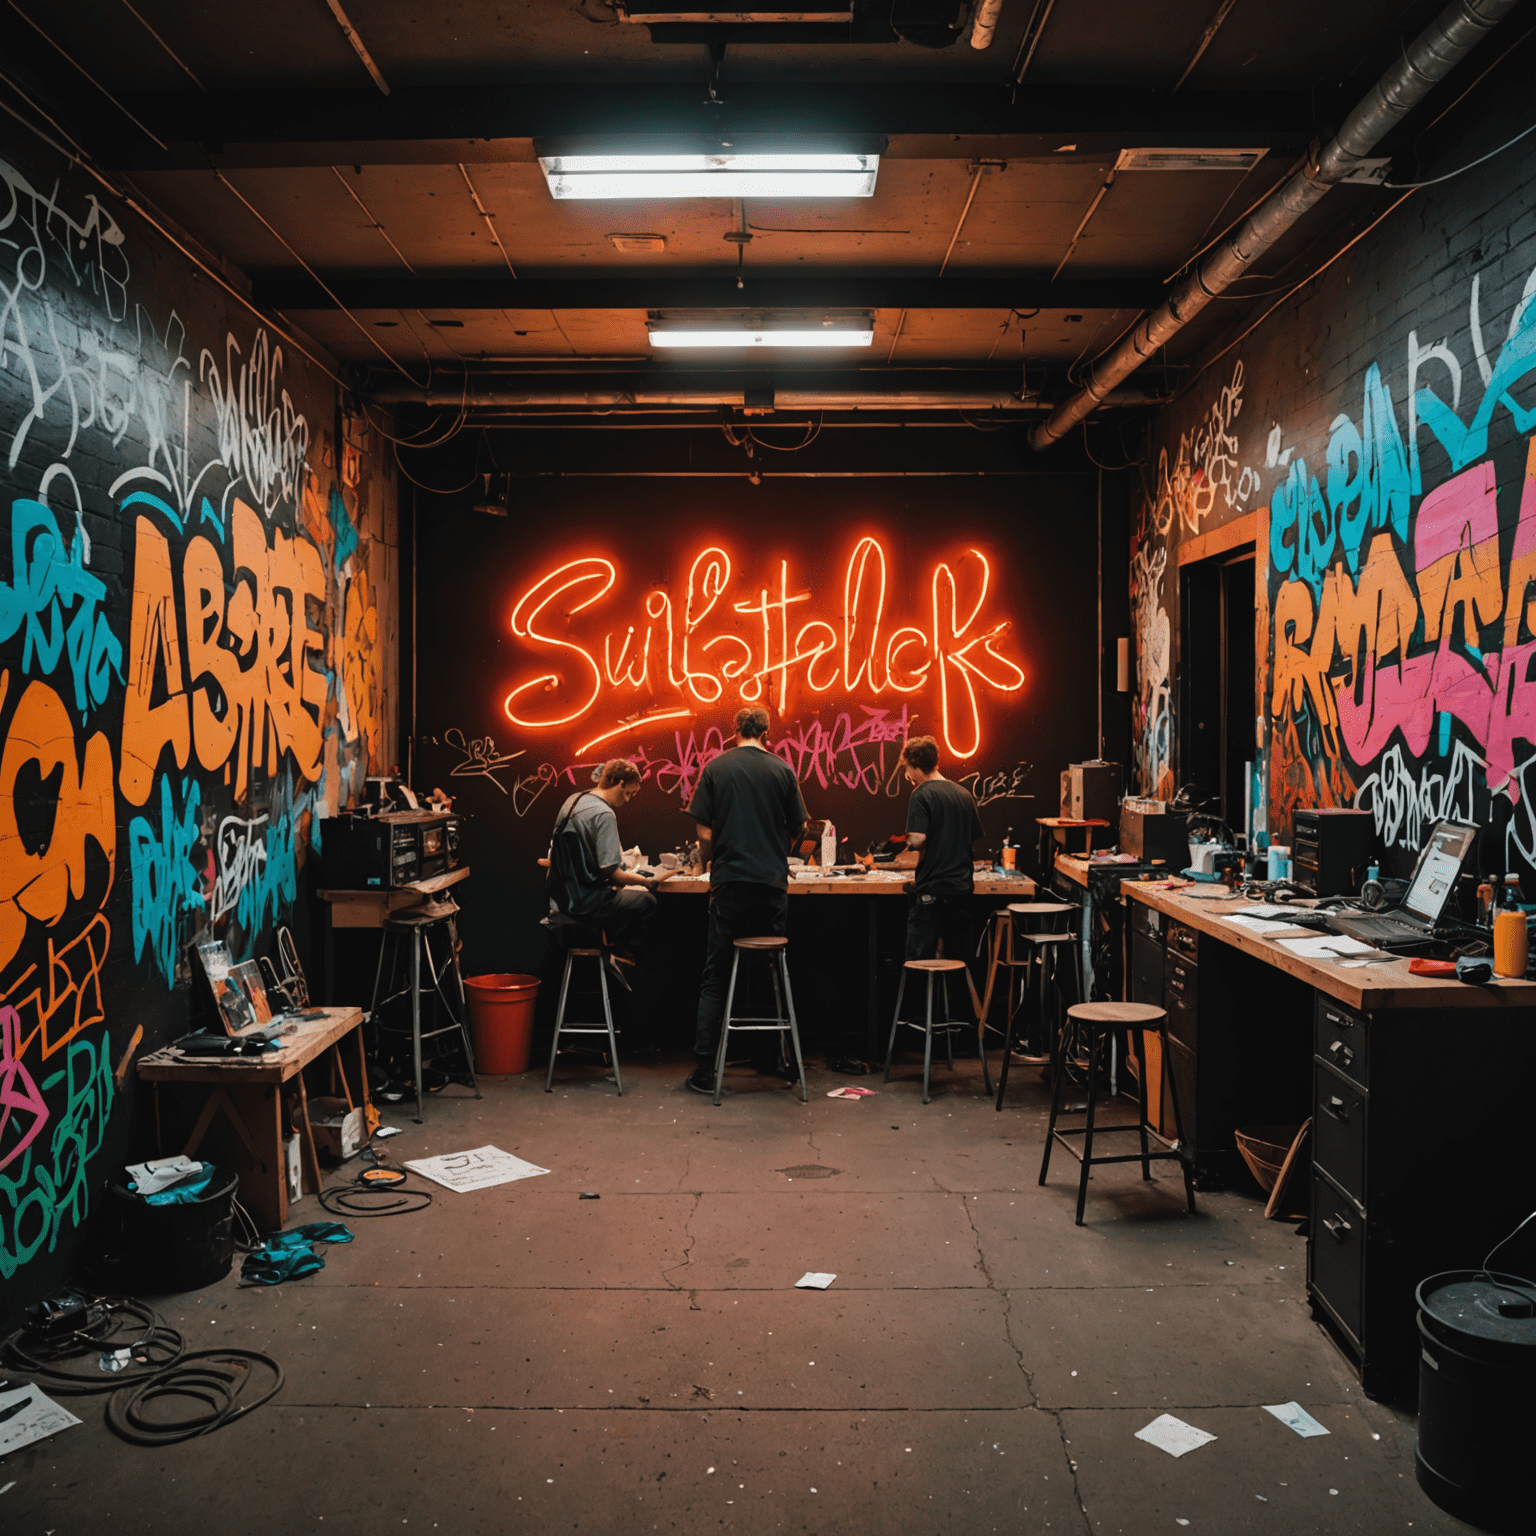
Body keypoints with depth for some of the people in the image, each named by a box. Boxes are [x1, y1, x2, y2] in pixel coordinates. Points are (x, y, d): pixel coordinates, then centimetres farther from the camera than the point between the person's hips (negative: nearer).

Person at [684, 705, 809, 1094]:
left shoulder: (716, 768, -1)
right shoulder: (782, 770, 2)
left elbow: (704, 833, -3)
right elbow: (798, 828, 8)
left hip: (730, 882, -1)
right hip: (773, 882, 1)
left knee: (716, 977, 4)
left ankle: (704, 1068, 2)